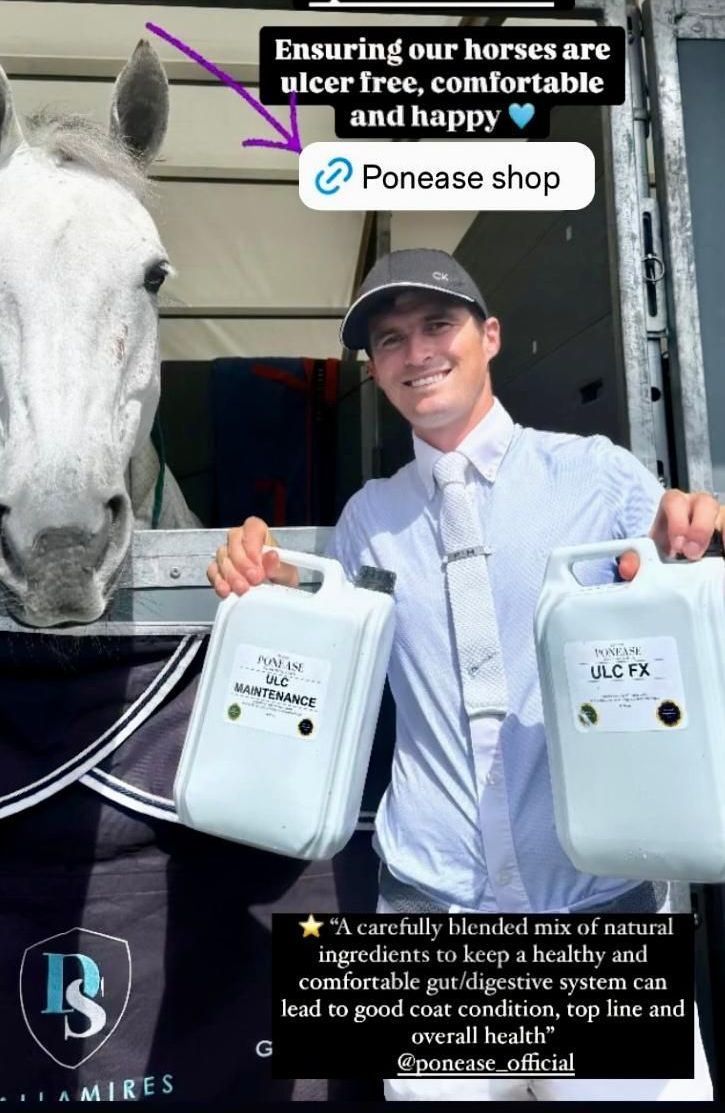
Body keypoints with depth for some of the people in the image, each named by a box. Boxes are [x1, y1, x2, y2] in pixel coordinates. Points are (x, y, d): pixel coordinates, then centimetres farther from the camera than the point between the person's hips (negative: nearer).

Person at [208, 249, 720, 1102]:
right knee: (437, 1082, 13)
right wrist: (269, 595, -8)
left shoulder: (599, 474, -1)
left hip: (601, 895, -1)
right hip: (430, 901, 2)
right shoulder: (368, 517, 5)